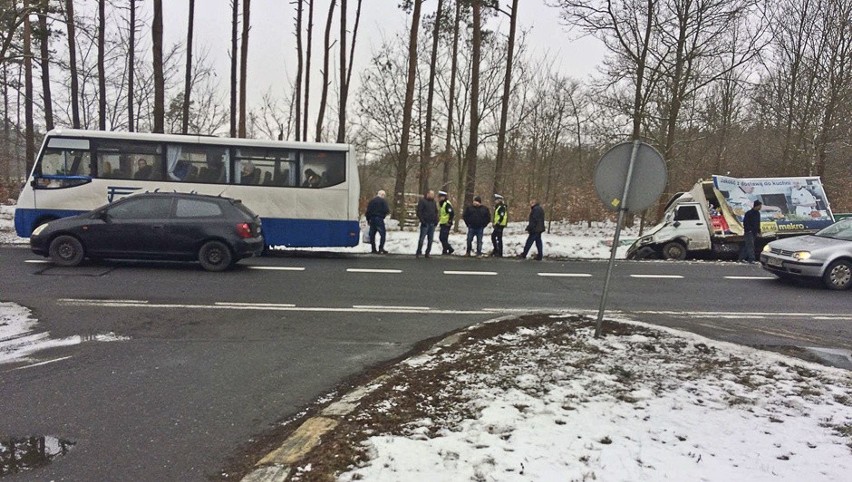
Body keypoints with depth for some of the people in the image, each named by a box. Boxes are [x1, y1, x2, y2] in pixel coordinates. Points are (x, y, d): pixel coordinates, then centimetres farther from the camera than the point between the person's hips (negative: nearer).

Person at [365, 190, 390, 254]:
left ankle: (373, 249, 11)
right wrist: (388, 211, 10)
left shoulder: (371, 201, 13)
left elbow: (368, 211, 11)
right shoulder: (383, 201, -4)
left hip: (372, 219, 6)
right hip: (379, 219, -6)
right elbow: (386, 210, -12)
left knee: (372, 234, 10)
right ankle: (381, 248, -14)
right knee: (382, 234, -4)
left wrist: (368, 219, 18)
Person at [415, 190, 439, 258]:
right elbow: (419, 212, -8)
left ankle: (427, 253, 13)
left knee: (430, 239, 6)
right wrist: (422, 221, -14)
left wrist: (436, 220, 7)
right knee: (422, 238, -4)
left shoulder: (433, 201, 14)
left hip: (432, 224, 6)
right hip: (425, 223, -6)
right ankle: (418, 252, 4)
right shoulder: (422, 201, -4)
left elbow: (436, 211, 21)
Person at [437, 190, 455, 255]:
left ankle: (445, 251, 1)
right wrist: (439, 221, 20)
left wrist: (449, 221, -18)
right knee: (441, 238, 12)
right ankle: (450, 249, 22)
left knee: (443, 238, -8)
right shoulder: (440, 204, 14)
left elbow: (452, 213, -22)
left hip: (446, 224, -10)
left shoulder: (447, 204, -16)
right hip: (442, 223, 10)